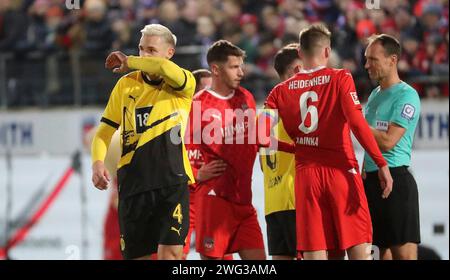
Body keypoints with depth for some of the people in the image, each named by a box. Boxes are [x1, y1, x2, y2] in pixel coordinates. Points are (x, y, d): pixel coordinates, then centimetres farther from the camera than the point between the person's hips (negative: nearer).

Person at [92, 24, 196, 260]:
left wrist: (129, 62, -8)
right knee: (138, 255, 5)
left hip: (172, 184, -3)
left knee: (170, 253, -15)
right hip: (132, 184, 3)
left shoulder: (184, 85, 0)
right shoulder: (126, 84, 10)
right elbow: (105, 130, 12)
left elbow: (165, 69, -24)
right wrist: (98, 162, -7)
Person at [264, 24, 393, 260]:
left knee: (314, 253, 1)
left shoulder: (282, 91, 7)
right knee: (359, 249, -2)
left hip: (305, 176, 3)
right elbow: (357, 123, -14)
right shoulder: (340, 79, -2)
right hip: (342, 171, -3)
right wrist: (381, 163, -13)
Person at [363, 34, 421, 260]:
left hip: (396, 180, -9)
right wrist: (364, 174, 16)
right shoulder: (375, 95, 18)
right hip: (372, 180, 9)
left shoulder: (406, 96, -9)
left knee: (404, 252, -11)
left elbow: (387, 141, -18)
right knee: (384, 250, 8)